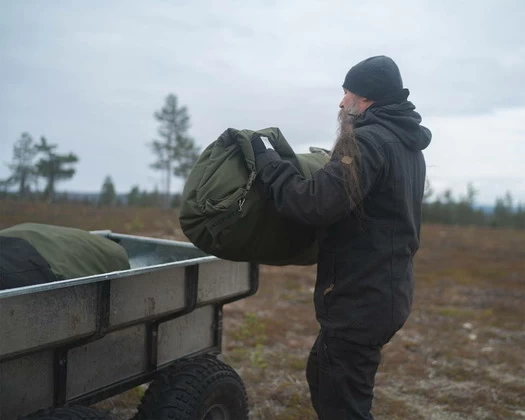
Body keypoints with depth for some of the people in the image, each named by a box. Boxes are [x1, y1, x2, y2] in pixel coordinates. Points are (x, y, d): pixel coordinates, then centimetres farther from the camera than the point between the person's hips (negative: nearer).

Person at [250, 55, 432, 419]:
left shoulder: (368, 141, -19)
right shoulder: (407, 145, 14)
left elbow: (315, 204, -28)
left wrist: (265, 159, -16)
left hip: (360, 297, -11)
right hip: (387, 289, 11)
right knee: (322, 376, 24)